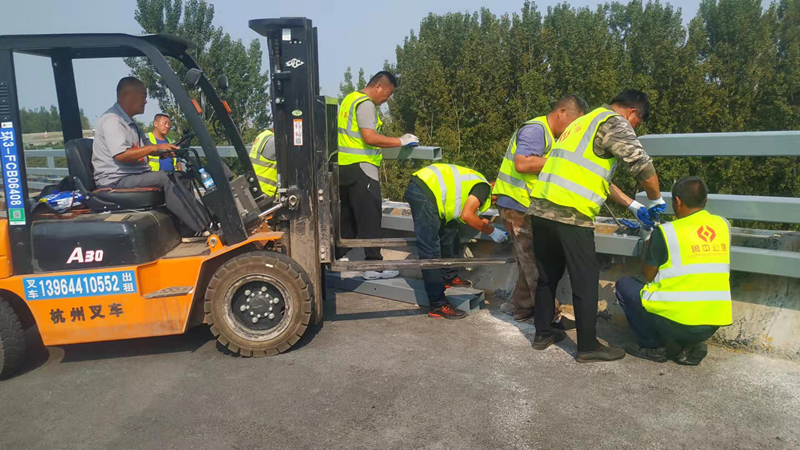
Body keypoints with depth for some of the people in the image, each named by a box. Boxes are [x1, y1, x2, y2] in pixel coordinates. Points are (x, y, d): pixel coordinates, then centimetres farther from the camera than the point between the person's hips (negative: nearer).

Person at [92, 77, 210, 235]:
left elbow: (139, 151, 18)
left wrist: (165, 150, 0)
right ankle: (202, 227, -31)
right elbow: (120, 155, -25)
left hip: (135, 175, 10)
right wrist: (155, 147, -22)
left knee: (181, 177, -1)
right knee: (165, 178, -28)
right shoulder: (112, 120, -13)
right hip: (116, 180, -10)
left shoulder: (129, 122, 19)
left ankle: (188, 230, -11)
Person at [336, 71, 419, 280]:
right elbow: (370, 137, -21)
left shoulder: (350, 99, 18)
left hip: (343, 167, 10)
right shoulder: (365, 104, -12)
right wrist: (401, 141, -14)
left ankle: (338, 258, 25)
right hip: (360, 168, -10)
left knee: (348, 215, 17)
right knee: (370, 217, -5)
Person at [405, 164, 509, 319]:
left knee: (450, 234, 21)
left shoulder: (474, 181, 24)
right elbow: (466, 215, -16)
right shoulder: (484, 187, -4)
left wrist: (482, 222, 14)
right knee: (430, 252, -10)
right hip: (423, 193, -10)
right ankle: (438, 306, -8)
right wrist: (491, 231, -5)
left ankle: (448, 278, 35)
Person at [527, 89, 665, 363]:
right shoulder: (614, 123, 0)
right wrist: (656, 200, 7)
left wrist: (635, 207, 29)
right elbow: (642, 164, -11)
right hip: (569, 215, -9)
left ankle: (543, 334, 28)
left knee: (548, 276, 18)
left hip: (541, 210, 9)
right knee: (585, 281, 3)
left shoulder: (586, 122, 27)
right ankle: (588, 347, 12)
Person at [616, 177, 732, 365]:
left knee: (624, 285, 15)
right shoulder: (723, 225, 5)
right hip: (713, 326, 6)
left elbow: (649, 276, 2)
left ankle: (655, 346, 10)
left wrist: (649, 245, 19)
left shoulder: (666, 232, -10)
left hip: (676, 323, -6)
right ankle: (690, 346, 15)